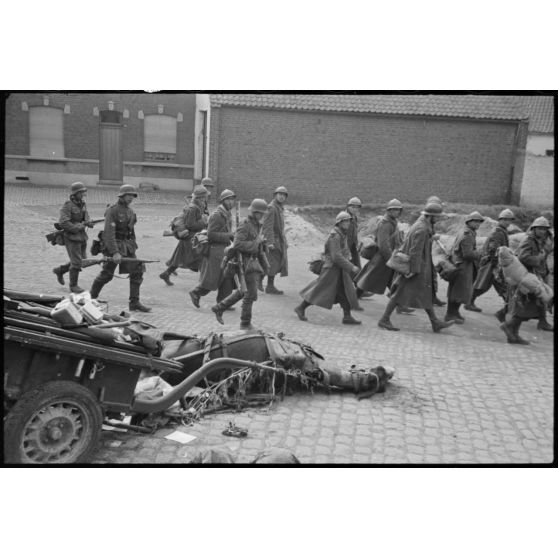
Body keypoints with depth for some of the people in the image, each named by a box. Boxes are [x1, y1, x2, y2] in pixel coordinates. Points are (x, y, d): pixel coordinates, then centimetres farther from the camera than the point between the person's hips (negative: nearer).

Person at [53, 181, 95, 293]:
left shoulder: (82, 205, 8)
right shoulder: (67, 206, -15)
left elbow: (86, 219, 8)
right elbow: (63, 223, -22)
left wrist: (88, 222, -15)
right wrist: (79, 227, -19)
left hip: (82, 237, 8)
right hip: (71, 238, -8)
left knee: (82, 261, 12)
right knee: (76, 262, -6)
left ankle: (59, 271, 32)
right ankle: (73, 285, 11)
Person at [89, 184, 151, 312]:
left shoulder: (130, 211, 10)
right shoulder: (112, 210, -14)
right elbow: (109, 233, -21)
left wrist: (133, 245, 17)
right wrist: (115, 252, -27)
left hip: (127, 246, 7)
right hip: (113, 245, -7)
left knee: (137, 271, -3)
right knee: (106, 274, 3)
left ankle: (134, 302, 2)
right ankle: (91, 298, 24)